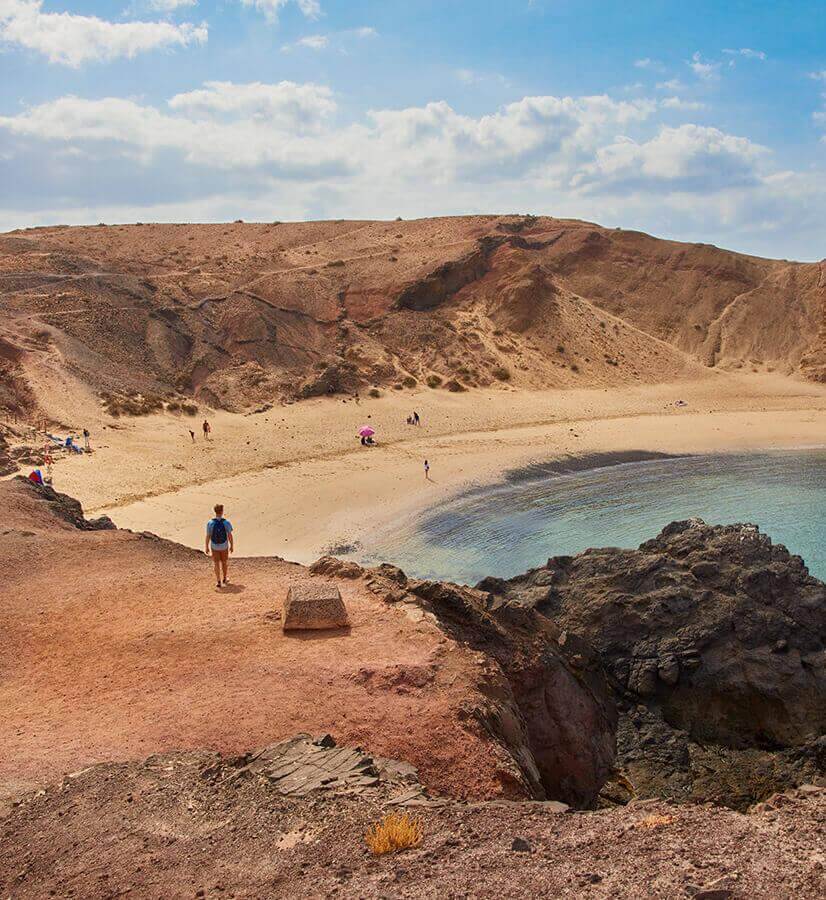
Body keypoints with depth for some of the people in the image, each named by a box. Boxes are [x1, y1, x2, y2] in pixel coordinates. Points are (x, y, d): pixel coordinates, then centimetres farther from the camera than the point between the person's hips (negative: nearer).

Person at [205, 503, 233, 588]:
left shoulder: (210, 523, -17)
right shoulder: (227, 522, -19)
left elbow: (208, 536, -11)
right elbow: (230, 536, -12)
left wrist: (206, 547, 1)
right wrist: (232, 546, 1)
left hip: (214, 546, 0)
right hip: (224, 546, 0)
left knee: (216, 564, 12)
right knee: (224, 562, 22)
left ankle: (218, 581, 9)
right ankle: (224, 578, 36)